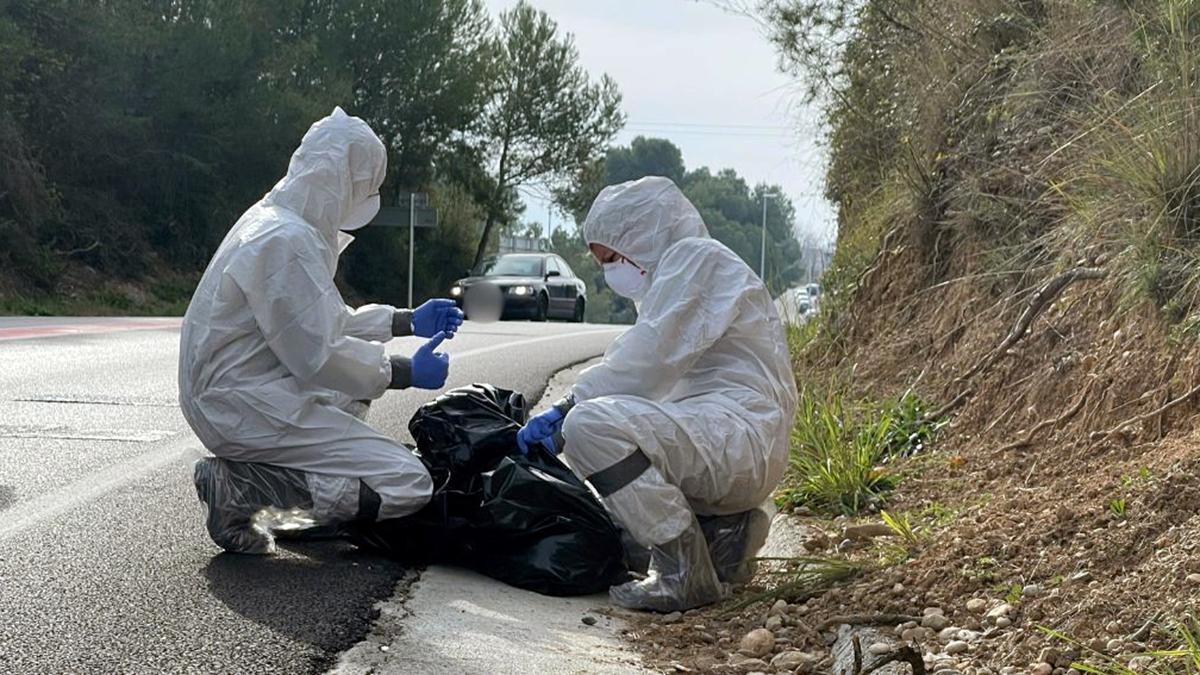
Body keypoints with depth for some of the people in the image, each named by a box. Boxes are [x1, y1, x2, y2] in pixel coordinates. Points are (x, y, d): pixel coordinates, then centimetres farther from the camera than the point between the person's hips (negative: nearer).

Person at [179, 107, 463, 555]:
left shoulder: (278, 223, 13)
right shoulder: (287, 241, -19)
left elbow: (323, 321, 24)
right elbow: (318, 355, -21)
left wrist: (409, 322, 24)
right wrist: (409, 373, -9)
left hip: (228, 395, 11)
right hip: (247, 405, -11)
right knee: (408, 484, -13)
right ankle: (241, 485, -12)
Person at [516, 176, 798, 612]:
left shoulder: (696, 257, -4)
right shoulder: (672, 274, 27)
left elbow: (648, 360, -16)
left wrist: (568, 410, -11)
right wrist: (566, 417, 7)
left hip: (741, 434, -11)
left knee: (591, 424, -27)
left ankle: (685, 574, -22)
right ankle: (722, 530, 9)